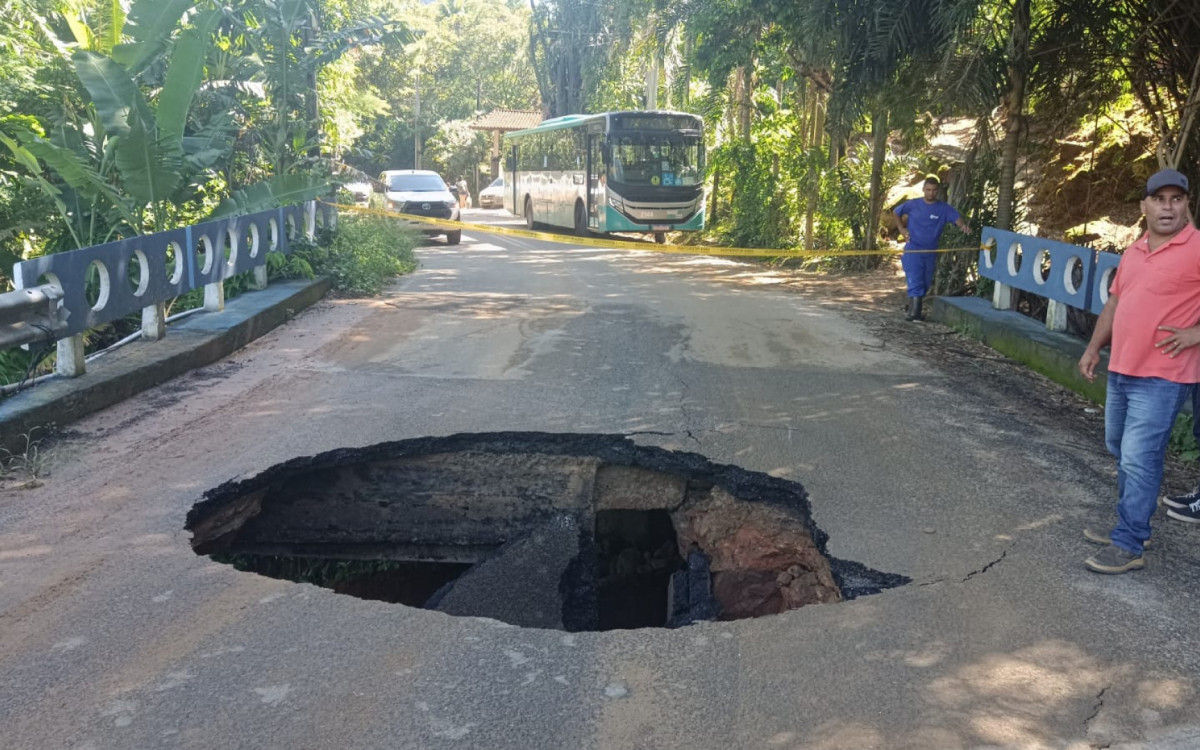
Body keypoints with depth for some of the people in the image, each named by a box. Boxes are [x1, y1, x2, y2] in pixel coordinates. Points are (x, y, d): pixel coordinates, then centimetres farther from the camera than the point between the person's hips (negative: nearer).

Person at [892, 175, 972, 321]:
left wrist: (964, 226, -38)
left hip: (931, 252, 3)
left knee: (925, 283, 12)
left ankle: (914, 309, 27)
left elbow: (957, 219, -16)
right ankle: (914, 312, -13)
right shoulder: (913, 204, -1)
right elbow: (897, 212, 14)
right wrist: (901, 229, 4)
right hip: (913, 250, -3)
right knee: (915, 282, -11)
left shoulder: (944, 208, -1)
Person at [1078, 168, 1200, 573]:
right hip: (1121, 370, 8)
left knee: (1139, 459, -9)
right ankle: (1129, 526, 31)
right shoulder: (1134, 251, 11)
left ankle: (1128, 546, -1)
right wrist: (1094, 347, 15)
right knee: (1120, 450, 17)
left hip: (1161, 378, -8)